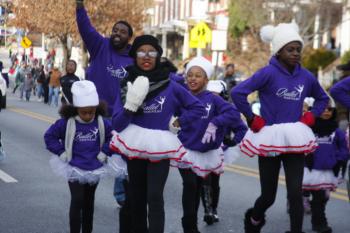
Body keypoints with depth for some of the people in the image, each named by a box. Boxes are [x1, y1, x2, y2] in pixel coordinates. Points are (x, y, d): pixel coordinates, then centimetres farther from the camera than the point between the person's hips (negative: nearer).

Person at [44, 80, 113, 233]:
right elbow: (49, 136, -5)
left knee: (89, 202, 15)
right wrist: (61, 153, -10)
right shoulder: (66, 123, -14)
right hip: (74, 169, -3)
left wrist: (104, 152, -5)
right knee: (77, 200, -13)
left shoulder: (102, 123, -9)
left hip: (94, 169, 3)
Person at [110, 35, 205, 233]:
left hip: (159, 148, -3)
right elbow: (117, 125, -9)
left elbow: (198, 108, 3)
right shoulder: (128, 85, -3)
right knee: (136, 198, 13)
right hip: (134, 147, 3)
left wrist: (178, 124, -6)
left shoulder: (170, 86, -7)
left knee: (154, 197, -16)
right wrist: (130, 105, -23)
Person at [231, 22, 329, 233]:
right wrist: (253, 119, -13)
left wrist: (311, 116, 5)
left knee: (295, 193, -9)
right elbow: (238, 93, -17)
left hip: (295, 141, 3)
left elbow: (323, 98, 21)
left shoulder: (306, 76, 2)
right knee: (269, 196, 8)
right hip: (270, 140, -3)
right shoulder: (268, 73, -12)